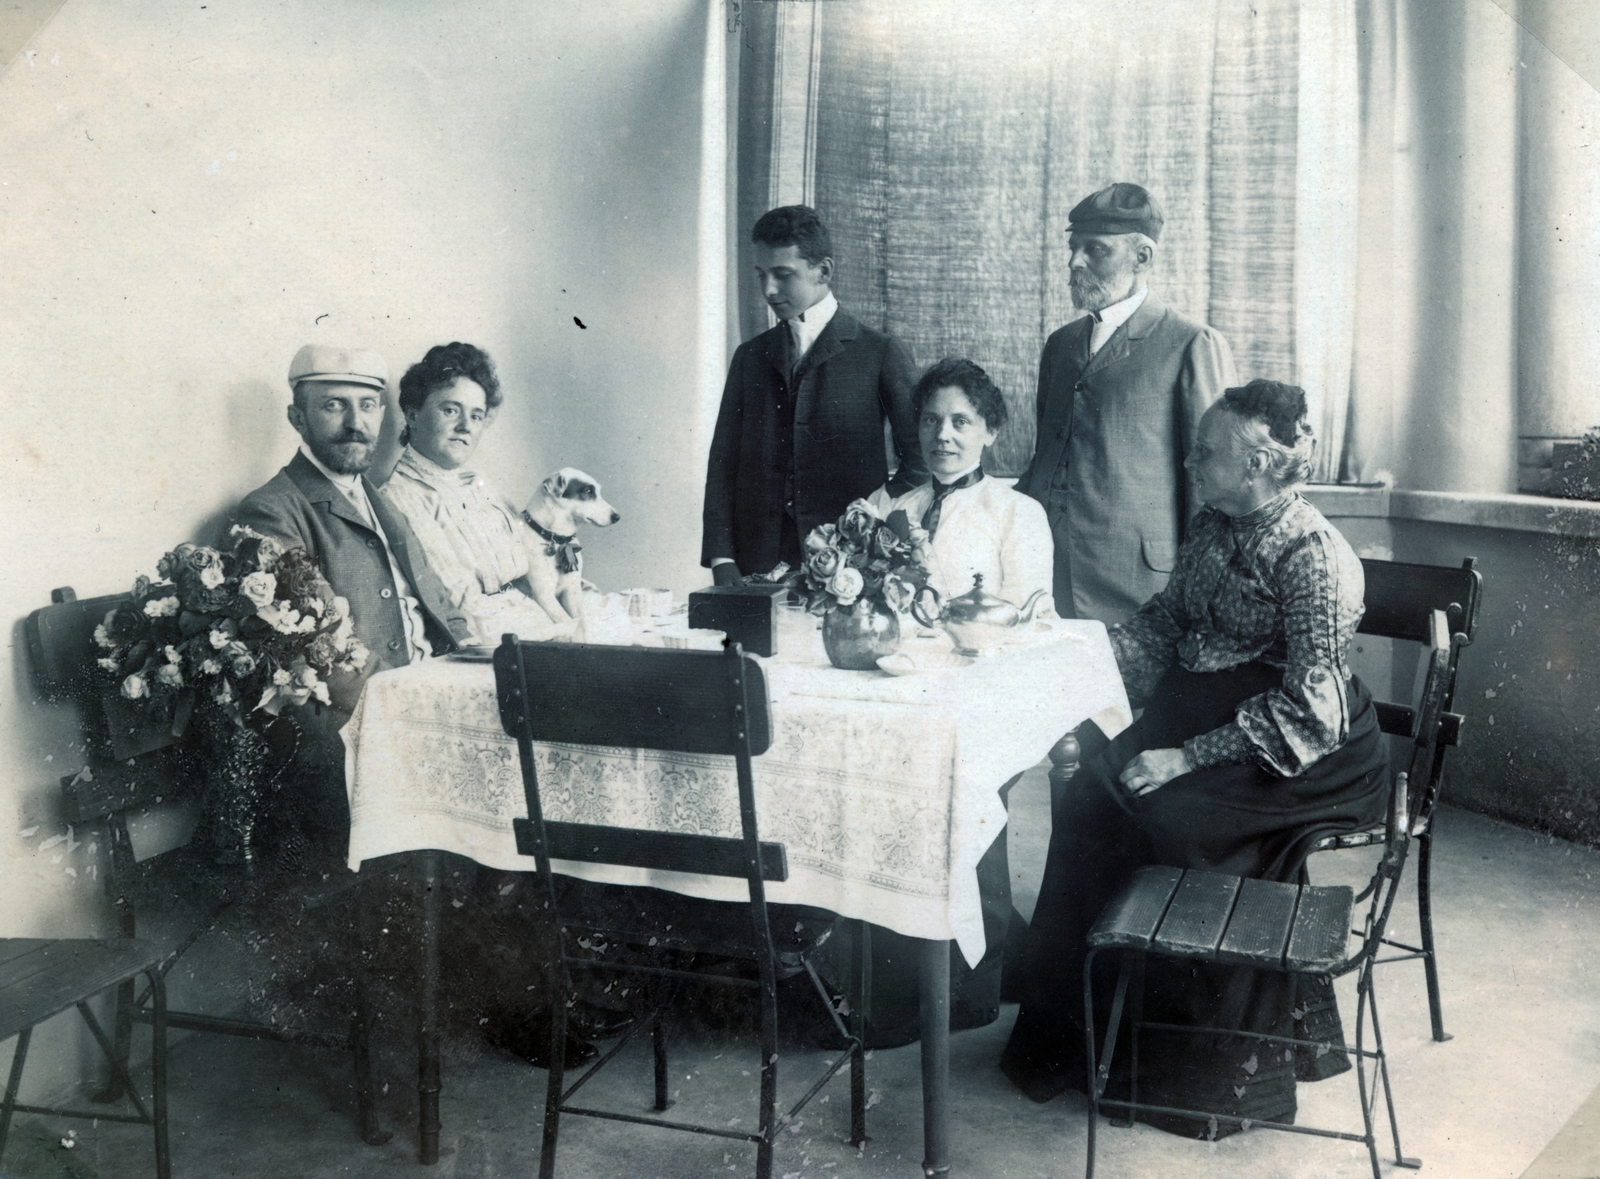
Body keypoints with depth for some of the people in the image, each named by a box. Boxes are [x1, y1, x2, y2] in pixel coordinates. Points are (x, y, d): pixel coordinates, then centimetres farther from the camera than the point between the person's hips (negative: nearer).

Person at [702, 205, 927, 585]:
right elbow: (723, 462, 10)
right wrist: (721, 559, -1)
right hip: (758, 565, 3)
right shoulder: (749, 357, 14)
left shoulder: (880, 353, 2)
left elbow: (919, 459, 2)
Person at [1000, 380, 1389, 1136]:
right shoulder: (1214, 530, 7)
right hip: (1198, 719, 7)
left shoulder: (1313, 557, -17)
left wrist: (1188, 757, -24)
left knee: (1167, 815, -26)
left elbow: (1309, 708, -21)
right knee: (1089, 796, -15)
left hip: (1306, 760, -7)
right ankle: (1077, 1028, -4)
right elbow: (1165, 620, 20)